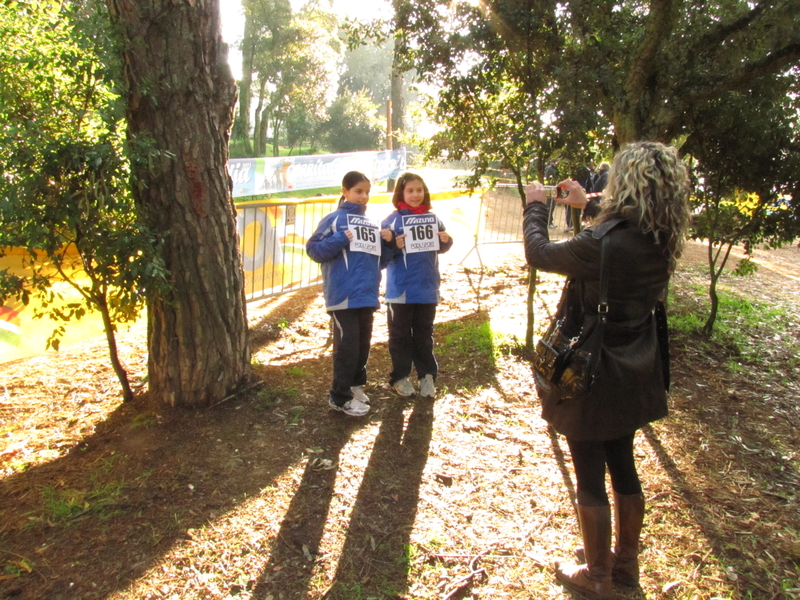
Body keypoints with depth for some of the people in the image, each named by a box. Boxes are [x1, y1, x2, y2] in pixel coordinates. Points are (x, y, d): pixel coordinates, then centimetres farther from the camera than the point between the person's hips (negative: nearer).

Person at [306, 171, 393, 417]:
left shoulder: (371, 223, 16)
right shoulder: (334, 219, -2)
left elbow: (380, 257, 20)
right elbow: (314, 249, -7)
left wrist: (387, 242, 1)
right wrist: (340, 240, -18)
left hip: (367, 295, 6)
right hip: (343, 294, -6)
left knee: (363, 343, 14)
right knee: (347, 344, -5)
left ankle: (356, 384, 31)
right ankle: (341, 397, 6)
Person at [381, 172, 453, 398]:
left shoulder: (432, 218, 5)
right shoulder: (392, 220, -7)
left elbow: (440, 247, 12)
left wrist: (446, 241, -8)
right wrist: (394, 245, -28)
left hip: (427, 288, 3)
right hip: (400, 289, -3)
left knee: (424, 335, 14)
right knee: (401, 335, 8)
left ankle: (427, 375, 24)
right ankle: (400, 376, 20)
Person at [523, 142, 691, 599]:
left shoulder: (602, 243, -28)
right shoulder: (661, 241, -5)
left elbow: (539, 253, -12)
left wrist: (536, 205, 5)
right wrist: (586, 206, 22)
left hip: (595, 375, -7)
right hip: (635, 372, 7)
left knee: (590, 479, 10)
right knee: (624, 468, 22)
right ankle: (626, 562, 41)